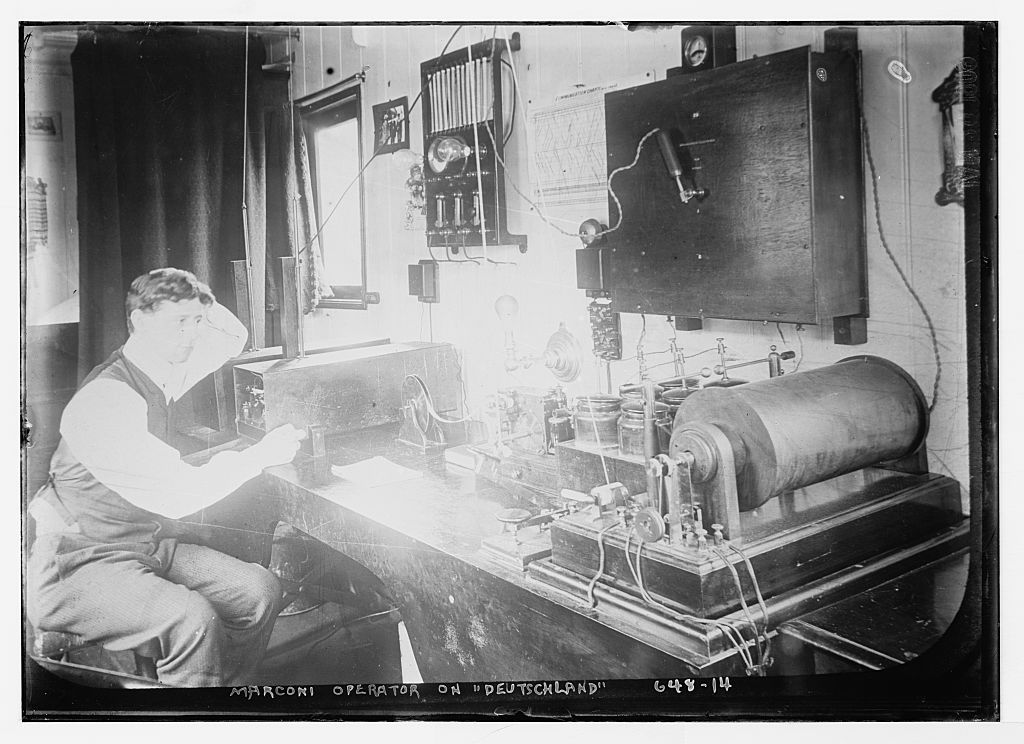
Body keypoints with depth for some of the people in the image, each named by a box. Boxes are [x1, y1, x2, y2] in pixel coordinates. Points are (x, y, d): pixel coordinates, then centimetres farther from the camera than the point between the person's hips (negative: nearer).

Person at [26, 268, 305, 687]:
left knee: (260, 590, -6)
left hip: (148, 543, 9)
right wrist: (262, 455, -25)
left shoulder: (162, 373, 3)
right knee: (191, 617, -33)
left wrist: (201, 305, 1)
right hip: (80, 563, -9)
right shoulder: (104, 401, -23)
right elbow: (177, 494, -29)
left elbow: (234, 337, 20)